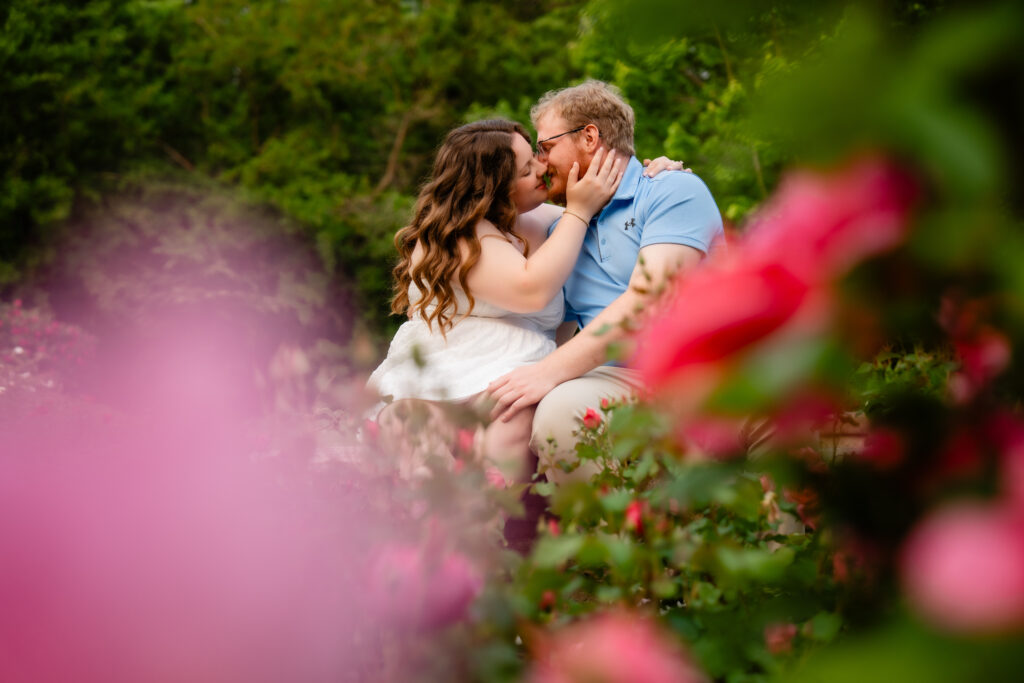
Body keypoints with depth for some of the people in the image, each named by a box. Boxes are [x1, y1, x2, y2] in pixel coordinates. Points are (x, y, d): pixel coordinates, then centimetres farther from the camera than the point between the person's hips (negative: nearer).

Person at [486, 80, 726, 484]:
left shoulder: (675, 190, 1)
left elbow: (646, 300, -13)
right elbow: (561, 332, 23)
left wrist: (550, 371, -21)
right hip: (612, 378, 6)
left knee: (562, 410, -34)